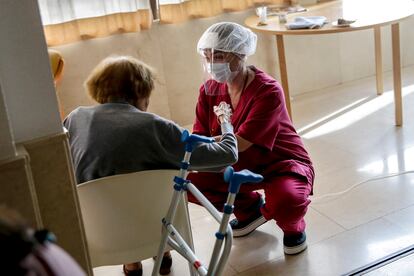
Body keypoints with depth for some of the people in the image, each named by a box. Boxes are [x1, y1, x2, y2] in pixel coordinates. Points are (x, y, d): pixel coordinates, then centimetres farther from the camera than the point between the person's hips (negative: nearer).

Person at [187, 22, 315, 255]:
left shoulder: (268, 91, -26)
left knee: (286, 202, -38)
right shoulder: (210, 89, -7)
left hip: (282, 164, -6)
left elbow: (240, 143, -33)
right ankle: (249, 207, 14)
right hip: (240, 166, 6)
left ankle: (293, 226, 5)